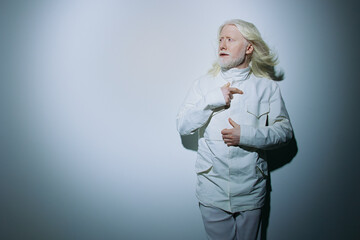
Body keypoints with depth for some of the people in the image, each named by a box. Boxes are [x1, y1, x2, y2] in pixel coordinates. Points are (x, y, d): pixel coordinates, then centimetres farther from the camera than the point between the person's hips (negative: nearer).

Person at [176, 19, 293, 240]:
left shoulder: (267, 86, 1)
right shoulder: (204, 84, 5)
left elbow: (285, 130, -2)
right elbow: (182, 126, -2)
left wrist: (246, 135, -16)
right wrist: (213, 99, -14)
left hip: (251, 191, 0)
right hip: (212, 189, 1)